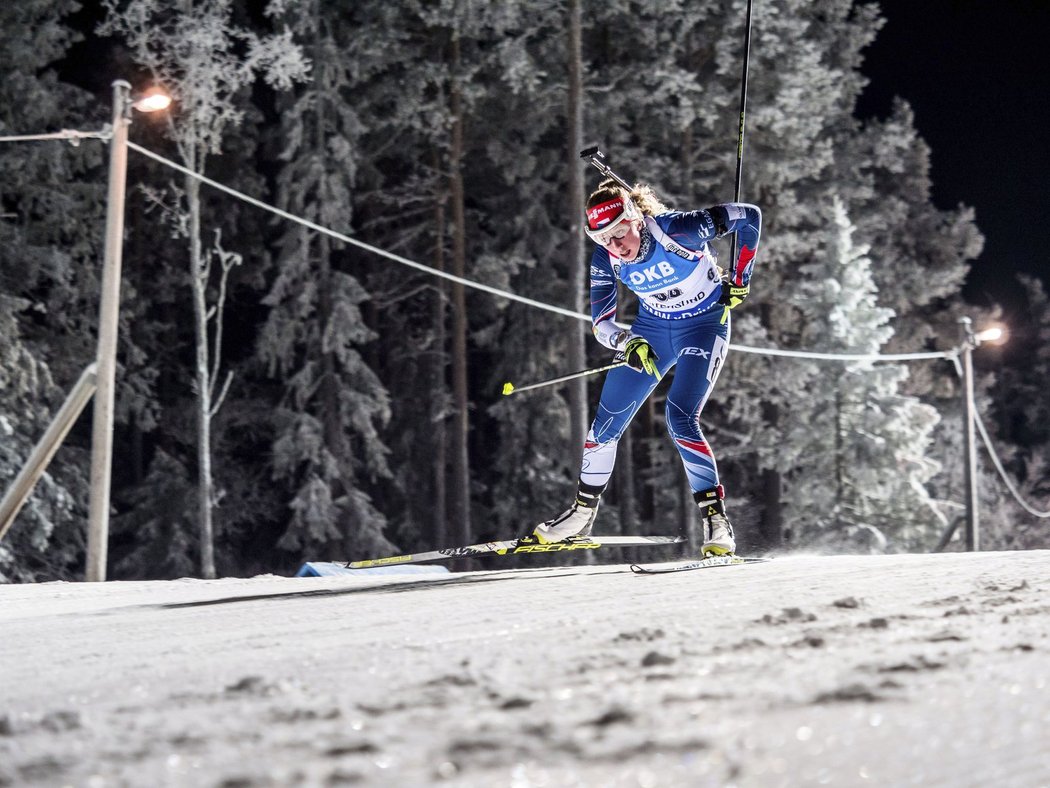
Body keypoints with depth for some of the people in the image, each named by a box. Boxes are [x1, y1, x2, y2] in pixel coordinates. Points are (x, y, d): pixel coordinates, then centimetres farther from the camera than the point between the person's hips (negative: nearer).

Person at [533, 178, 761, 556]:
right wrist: (629, 345, -34)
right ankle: (582, 513, 24)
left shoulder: (676, 229, -30)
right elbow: (601, 322, -13)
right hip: (651, 330, 5)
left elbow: (749, 216, -23)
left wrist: (739, 280, -17)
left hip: (704, 327, -5)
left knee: (681, 420, -24)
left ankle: (716, 520, -16)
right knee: (607, 422, 3)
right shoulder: (605, 260, -16)